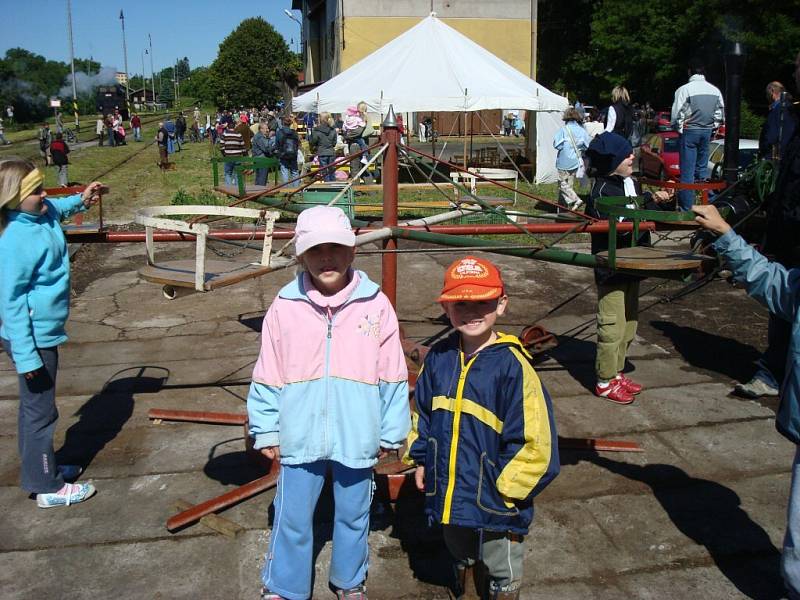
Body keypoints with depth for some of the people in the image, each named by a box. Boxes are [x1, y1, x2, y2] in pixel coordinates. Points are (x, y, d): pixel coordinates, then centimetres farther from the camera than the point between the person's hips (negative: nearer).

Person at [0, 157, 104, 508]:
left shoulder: (43, 213, -1)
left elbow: (57, 209, 27)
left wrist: (80, 201, 9)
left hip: (45, 332, 9)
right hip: (33, 337, -9)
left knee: (35, 407, 22)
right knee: (40, 411, 3)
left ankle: (41, 469, 39)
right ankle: (47, 487, 17)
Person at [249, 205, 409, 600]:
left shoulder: (376, 305, -8)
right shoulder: (285, 307, -7)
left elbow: (392, 378, -2)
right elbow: (267, 378, 0)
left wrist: (391, 433, 2)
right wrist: (266, 432, 2)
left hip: (356, 439, 0)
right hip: (299, 438, 0)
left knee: (353, 515, 19)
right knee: (291, 519, 13)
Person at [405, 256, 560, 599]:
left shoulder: (512, 365, -20)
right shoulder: (438, 358, -4)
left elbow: (534, 437, -19)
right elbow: (422, 412, 11)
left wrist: (507, 487, -15)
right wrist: (420, 459, 9)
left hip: (495, 498, -5)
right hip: (448, 492, 5)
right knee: (461, 558, 30)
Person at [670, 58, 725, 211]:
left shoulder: (684, 89, -12)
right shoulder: (715, 90, 5)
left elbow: (676, 114, -10)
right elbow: (720, 114, 10)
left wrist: (678, 128, 5)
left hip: (689, 131, -5)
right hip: (707, 131, 5)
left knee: (687, 171, -3)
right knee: (702, 168, 16)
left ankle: (686, 207, -3)